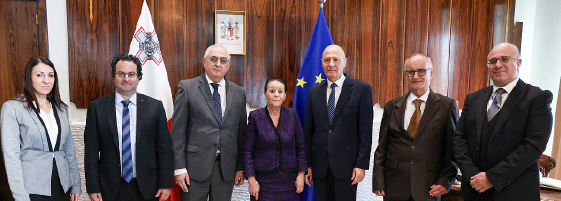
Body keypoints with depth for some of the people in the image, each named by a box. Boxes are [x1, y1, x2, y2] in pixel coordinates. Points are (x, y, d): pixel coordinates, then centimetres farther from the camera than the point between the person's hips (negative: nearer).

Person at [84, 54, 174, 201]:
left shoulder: (155, 106, -1)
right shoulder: (97, 107, 0)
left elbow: (164, 148, -1)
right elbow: (91, 151, 0)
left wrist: (166, 184, -3)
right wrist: (93, 188, -2)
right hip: (110, 188, 0)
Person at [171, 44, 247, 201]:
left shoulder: (238, 92, 8)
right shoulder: (187, 87, -1)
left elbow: (241, 132, 9)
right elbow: (177, 130, -3)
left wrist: (241, 167, 8)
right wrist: (179, 168, -7)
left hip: (227, 167, 3)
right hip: (195, 166, -2)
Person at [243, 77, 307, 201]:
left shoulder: (292, 115, 3)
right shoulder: (255, 117, -2)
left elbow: (300, 147, 6)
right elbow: (247, 150, -1)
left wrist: (301, 174, 1)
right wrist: (251, 179, -7)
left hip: (289, 180, 2)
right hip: (264, 181, -1)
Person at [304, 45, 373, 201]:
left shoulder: (362, 89, -2)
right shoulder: (314, 92, 9)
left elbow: (365, 131, -4)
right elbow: (308, 131, 9)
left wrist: (361, 164, -8)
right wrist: (307, 164, 6)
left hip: (346, 164, -3)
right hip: (320, 165, 3)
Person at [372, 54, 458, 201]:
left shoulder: (447, 106, 1)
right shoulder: (392, 107, 6)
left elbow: (453, 148, 2)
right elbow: (381, 148, 6)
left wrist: (446, 181, -5)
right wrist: (378, 183, 1)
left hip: (428, 189, -1)